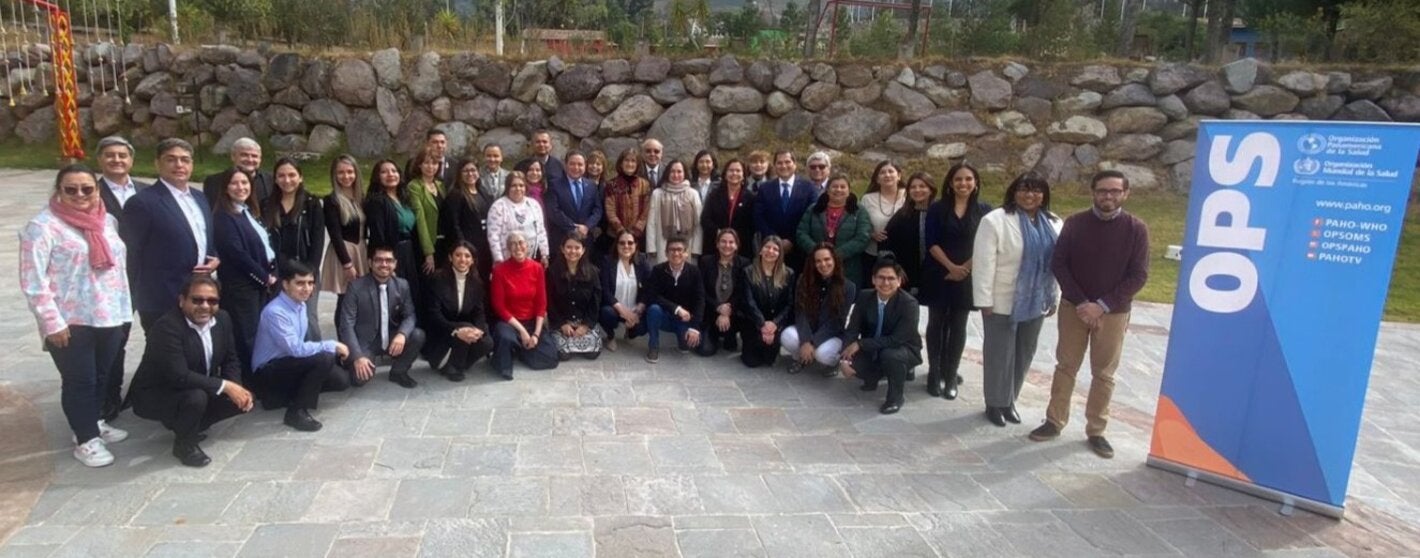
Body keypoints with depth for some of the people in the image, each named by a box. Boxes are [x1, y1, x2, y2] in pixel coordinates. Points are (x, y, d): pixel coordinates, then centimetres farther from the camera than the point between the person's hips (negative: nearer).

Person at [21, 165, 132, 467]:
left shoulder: (108, 221, 8)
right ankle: (85, 440, 17)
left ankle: (94, 423, 36)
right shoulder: (43, 226, -11)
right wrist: (52, 322, -16)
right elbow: (32, 282, -13)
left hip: (108, 317, 6)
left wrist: (123, 309, 12)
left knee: (102, 376, 17)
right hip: (71, 322, -6)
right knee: (79, 380, 4)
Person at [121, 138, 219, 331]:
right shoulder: (142, 202, -10)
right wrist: (135, 304, -7)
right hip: (162, 304, -7)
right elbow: (131, 257, -8)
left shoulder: (199, 198, 13)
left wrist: (216, 259, 1)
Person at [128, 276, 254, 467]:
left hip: (201, 390, 8)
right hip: (154, 395, -7)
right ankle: (184, 444, -5)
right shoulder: (167, 326, -28)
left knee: (241, 399, -6)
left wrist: (237, 387, -16)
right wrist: (224, 385, -32)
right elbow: (179, 376, -35)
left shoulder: (222, 319, -5)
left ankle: (187, 427, 15)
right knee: (196, 397, -34)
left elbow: (231, 360, 3)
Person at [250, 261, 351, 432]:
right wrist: (332, 346, -21)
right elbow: (296, 349, -29)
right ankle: (297, 411, -15)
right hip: (267, 372, -9)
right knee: (325, 358, -29)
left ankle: (282, 395, 12)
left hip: (289, 364, 9)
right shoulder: (275, 312, -24)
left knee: (341, 380, -3)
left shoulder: (300, 305, 4)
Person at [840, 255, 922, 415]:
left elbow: (897, 340, -29)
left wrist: (860, 344, -32)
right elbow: (852, 330, -11)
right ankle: (873, 377, 16)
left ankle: (895, 397, -8)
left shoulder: (909, 303, -25)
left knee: (890, 355, -37)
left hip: (903, 350, -4)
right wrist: (845, 358, -27)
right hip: (873, 350, 4)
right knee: (852, 361, -22)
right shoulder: (864, 297, -11)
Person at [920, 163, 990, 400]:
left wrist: (964, 268, -12)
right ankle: (934, 374, 14)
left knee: (958, 326, 6)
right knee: (936, 323, 5)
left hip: (967, 277, 1)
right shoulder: (937, 209, 0)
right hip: (938, 274, 0)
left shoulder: (984, 210, 2)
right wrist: (951, 266, -15)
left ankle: (951, 376, 14)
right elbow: (932, 243, -6)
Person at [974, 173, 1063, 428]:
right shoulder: (995, 221, -12)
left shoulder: (1053, 224, 5)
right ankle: (995, 403, 20)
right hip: (1003, 302, -5)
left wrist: (1055, 297, 9)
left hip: (1035, 302, 6)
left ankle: (1009, 400, 30)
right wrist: (985, 300, -16)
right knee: (999, 354, 5)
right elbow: (984, 263, -14)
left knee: (1024, 354, 14)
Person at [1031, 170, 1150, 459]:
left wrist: (1102, 305, -15)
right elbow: (1058, 264, -4)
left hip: (1113, 312, -1)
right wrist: (1080, 302, -13)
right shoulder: (1075, 223, -3)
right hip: (1073, 307, 1)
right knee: (1066, 366, 8)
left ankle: (1096, 430, 18)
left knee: (1104, 373, 7)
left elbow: (1138, 275, -7)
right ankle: (1054, 421, 18)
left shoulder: (1136, 229, -6)